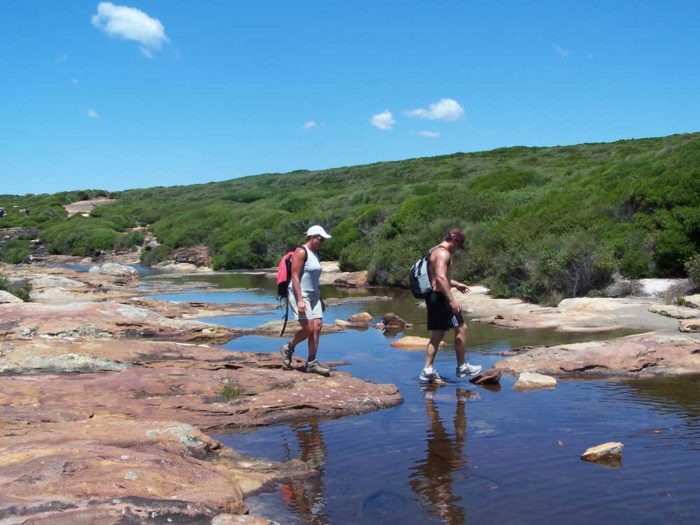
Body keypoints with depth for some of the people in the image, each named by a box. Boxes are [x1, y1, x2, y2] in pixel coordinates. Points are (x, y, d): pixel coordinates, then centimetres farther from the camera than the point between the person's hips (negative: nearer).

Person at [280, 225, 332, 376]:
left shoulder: (315, 254, 14)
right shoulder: (301, 252, -12)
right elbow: (295, 276, -18)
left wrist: (321, 299, 21)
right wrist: (300, 300, -24)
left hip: (313, 295, 8)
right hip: (300, 295, -8)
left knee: (317, 327, -1)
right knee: (308, 328, -13)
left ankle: (311, 363, 5)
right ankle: (288, 348, 12)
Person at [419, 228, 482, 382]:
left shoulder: (435, 251, 17)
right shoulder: (443, 253, -15)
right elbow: (441, 278, -29)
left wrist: (456, 284, 36)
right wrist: (452, 300, -30)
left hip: (433, 297, 10)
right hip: (440, 297, -10)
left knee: (438, 334, 13)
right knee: (461, 328, 1)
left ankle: (428, 370, 11)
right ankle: (462, 367, 10)